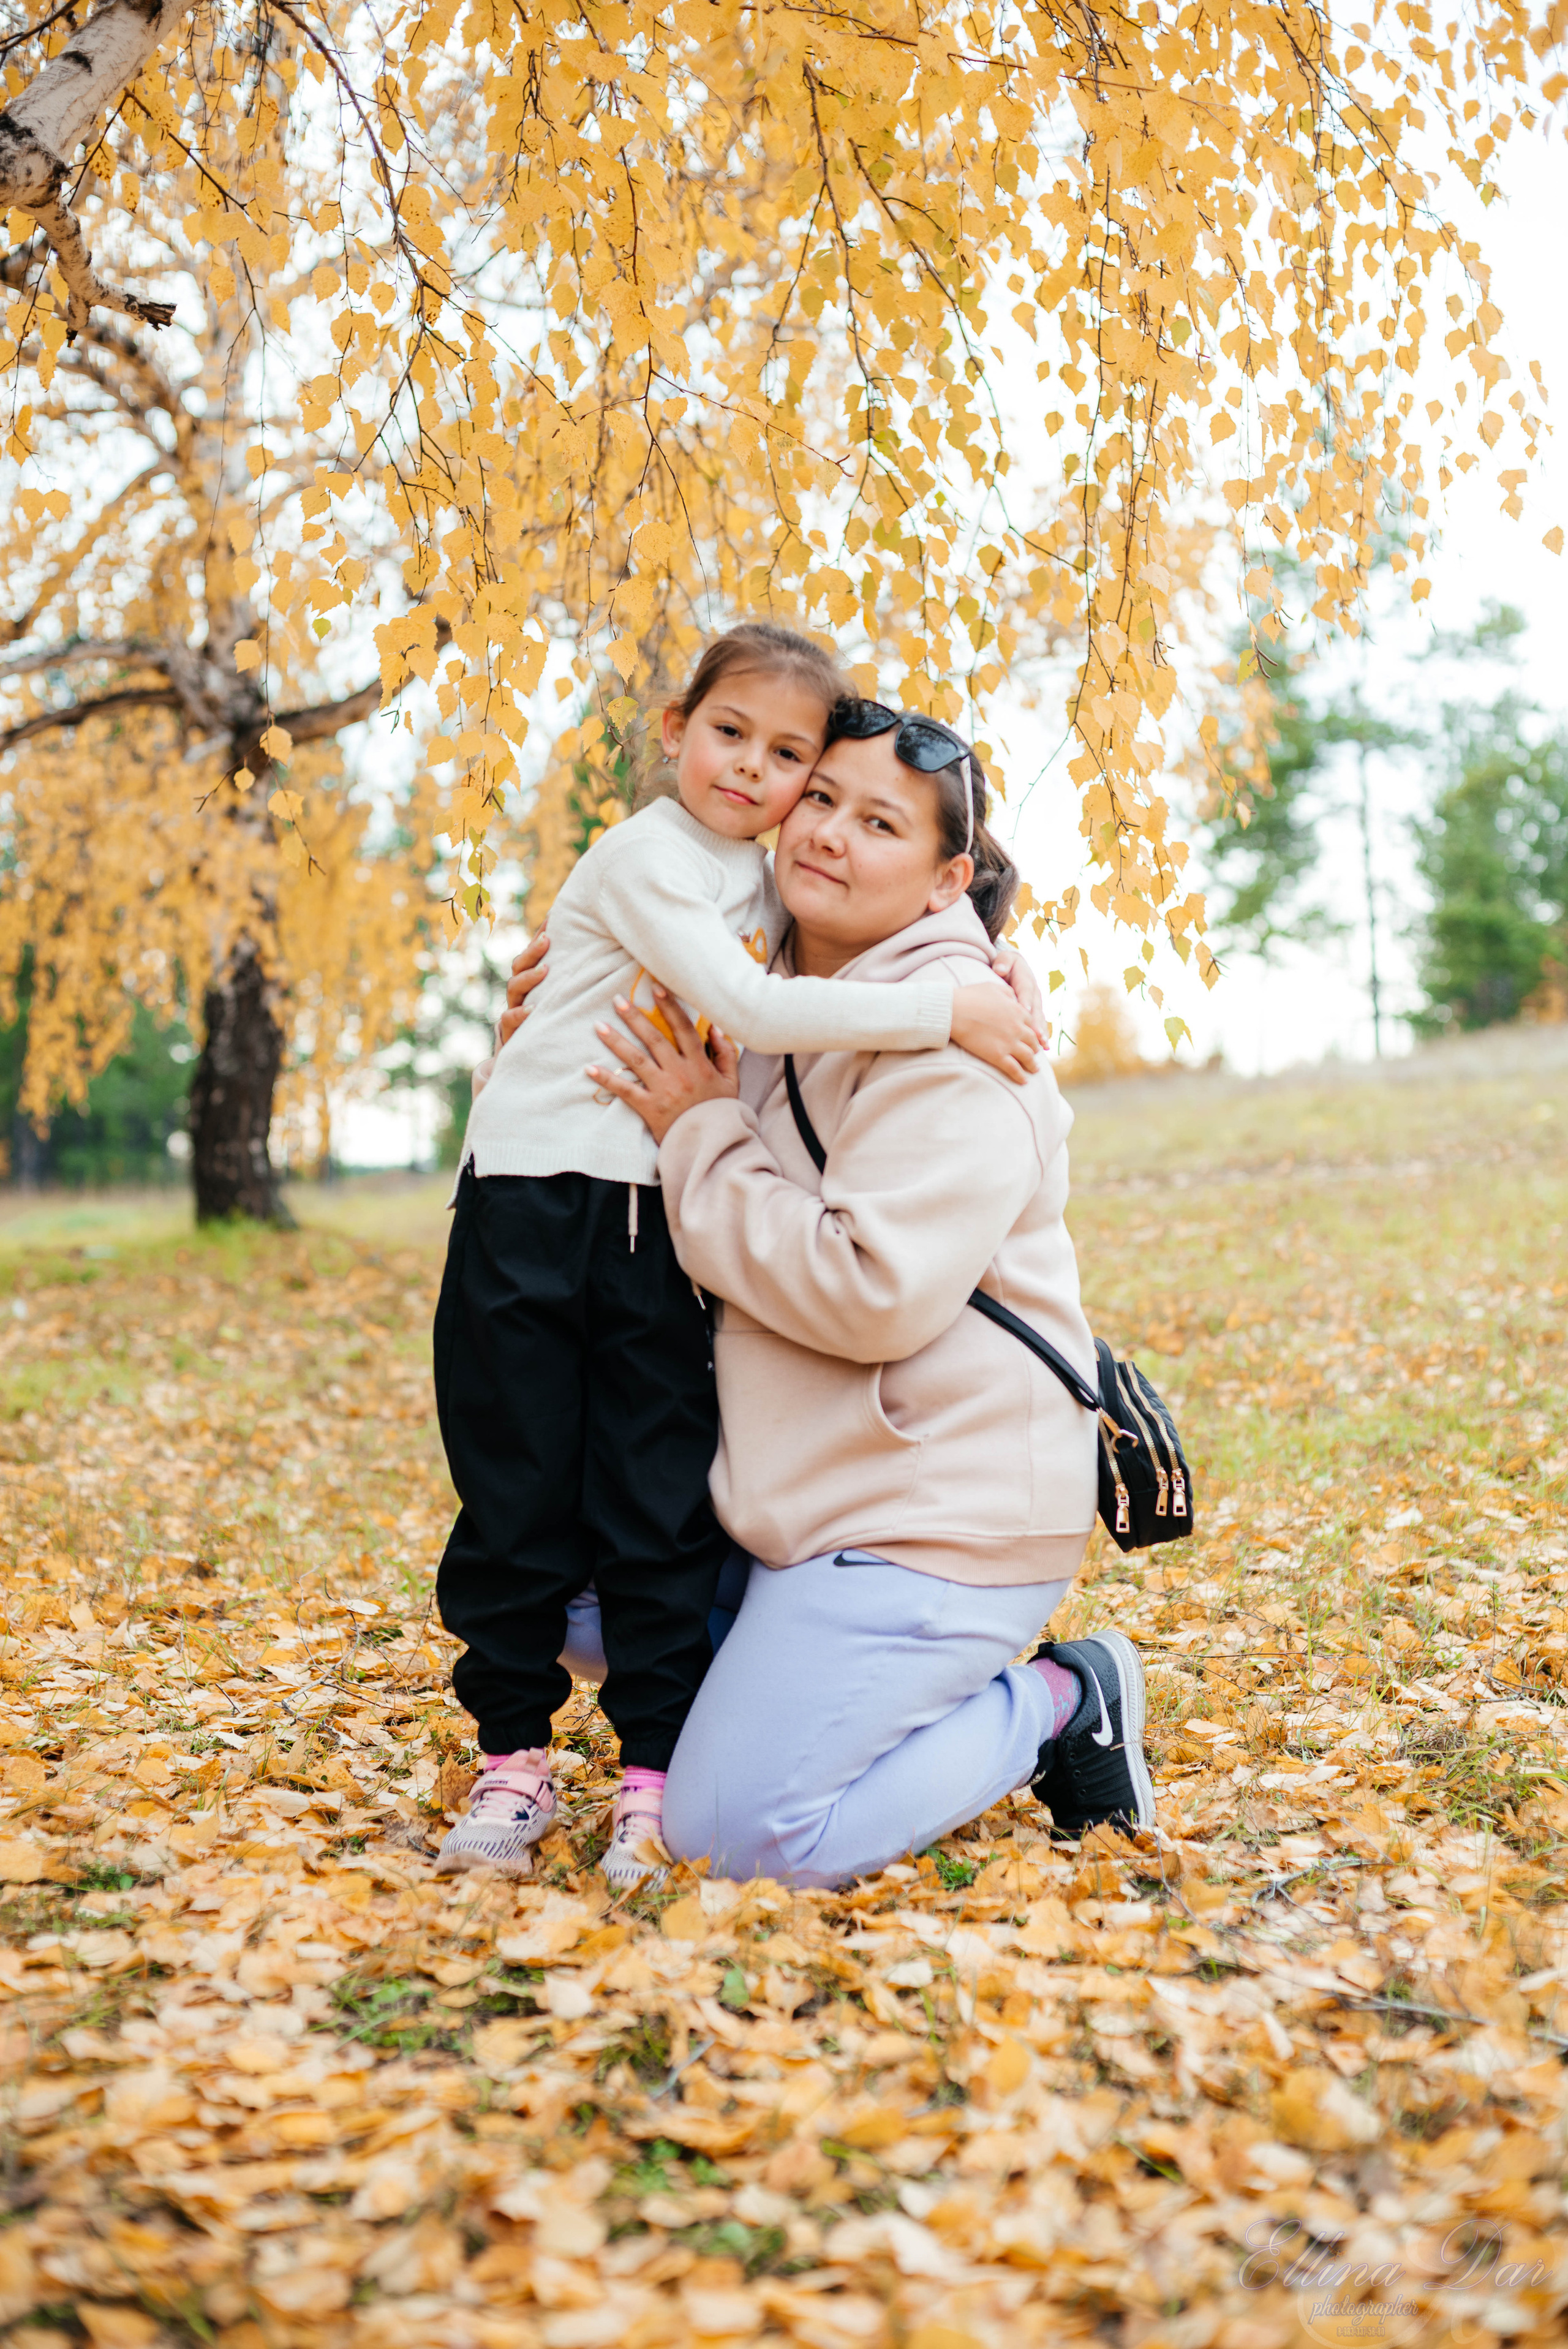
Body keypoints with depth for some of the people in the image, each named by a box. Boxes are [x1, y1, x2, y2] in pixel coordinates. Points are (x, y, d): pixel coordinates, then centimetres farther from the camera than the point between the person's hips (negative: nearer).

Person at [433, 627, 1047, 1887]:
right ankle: (513, 1762, 16)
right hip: (532, 1204, -5)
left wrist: (970, 970, 6)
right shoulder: (646, 855, -9)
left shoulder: (769, 883, 12)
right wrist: (940, 1012, -21)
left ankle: (656, 1779, 11)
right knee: (519, 1501, 2)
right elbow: (748, 1008, -21)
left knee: (661, 1511, 3)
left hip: (662, 1224, 5)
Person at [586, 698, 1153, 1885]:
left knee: (736, 1835, -12)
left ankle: (1057, 1704, 7)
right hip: (811, 1494, 9)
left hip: (943, 1509, -9)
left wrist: (702, 1137, -17)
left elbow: (874, 1290, -28)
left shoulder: (951, 1034, -17)